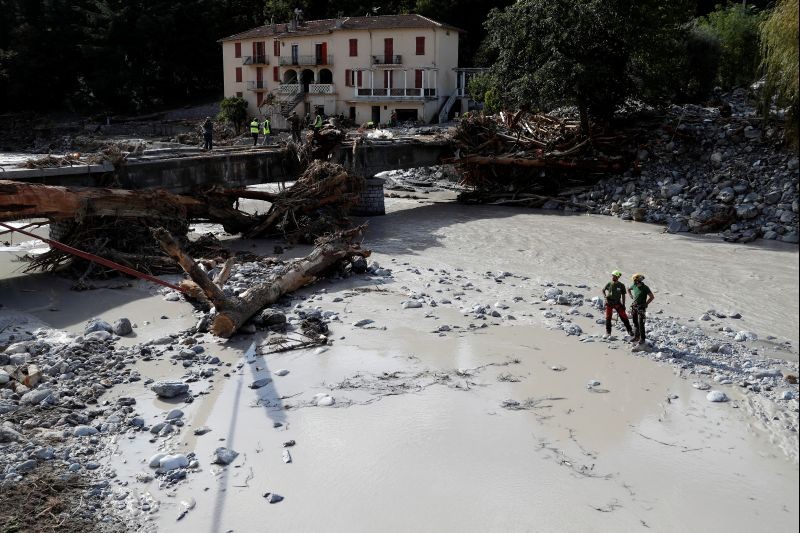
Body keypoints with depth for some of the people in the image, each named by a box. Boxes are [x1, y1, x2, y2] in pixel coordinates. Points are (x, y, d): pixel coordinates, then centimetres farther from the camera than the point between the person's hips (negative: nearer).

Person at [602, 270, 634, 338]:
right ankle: (608, 332, 14)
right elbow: (603, 290, 17)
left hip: (617, 303, -1)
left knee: (624, 317, -3)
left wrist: (623, 304, 1)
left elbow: (623, 296, 3)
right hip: (609, 303, 1)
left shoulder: (621, 285, -4)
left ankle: (629, 330, 7)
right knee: (608, 317, 3)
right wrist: (605, 296, 1)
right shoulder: (609, 284, -1)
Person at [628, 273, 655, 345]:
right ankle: (636, 337, 22)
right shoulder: (634, 286, 4)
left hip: (641, 308, -6)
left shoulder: (645, 288, -13)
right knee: (635, 323, 12)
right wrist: (631, 297, 15)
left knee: (640, 324, -9)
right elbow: (628, 289, 26)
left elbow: (652, 297, -11)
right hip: (634, 306, 6)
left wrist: (645, 304, -10)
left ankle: (642, 339, -4)